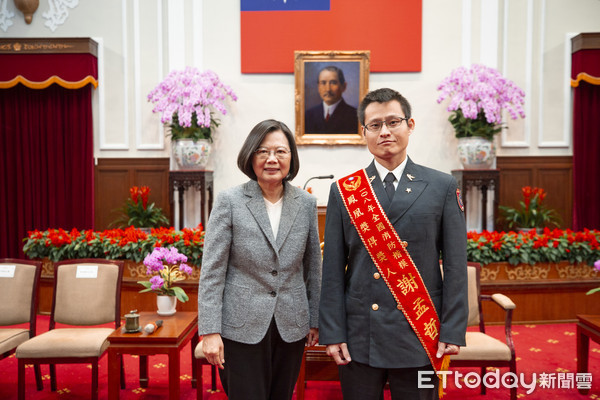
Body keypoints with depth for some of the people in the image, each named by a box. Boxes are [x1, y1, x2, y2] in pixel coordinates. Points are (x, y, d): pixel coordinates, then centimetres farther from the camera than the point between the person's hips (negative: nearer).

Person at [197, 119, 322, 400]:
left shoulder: (306, 203, 3)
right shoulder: (229, 201, -7)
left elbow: (313, 266, 10)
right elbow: (212, 272, -8)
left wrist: (315, 320, 11)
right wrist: (210, 331, -11)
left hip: (291, 328, 4)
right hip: (242, 327, -3)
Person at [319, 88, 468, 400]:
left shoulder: (443, 187, 1)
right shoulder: (343, 191, 2)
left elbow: (455, 265, 0)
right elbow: (333, 271, 0)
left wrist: (453, 331, -5)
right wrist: (332, 333, -3)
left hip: (419, 338, 0)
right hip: (360, 337, 1)